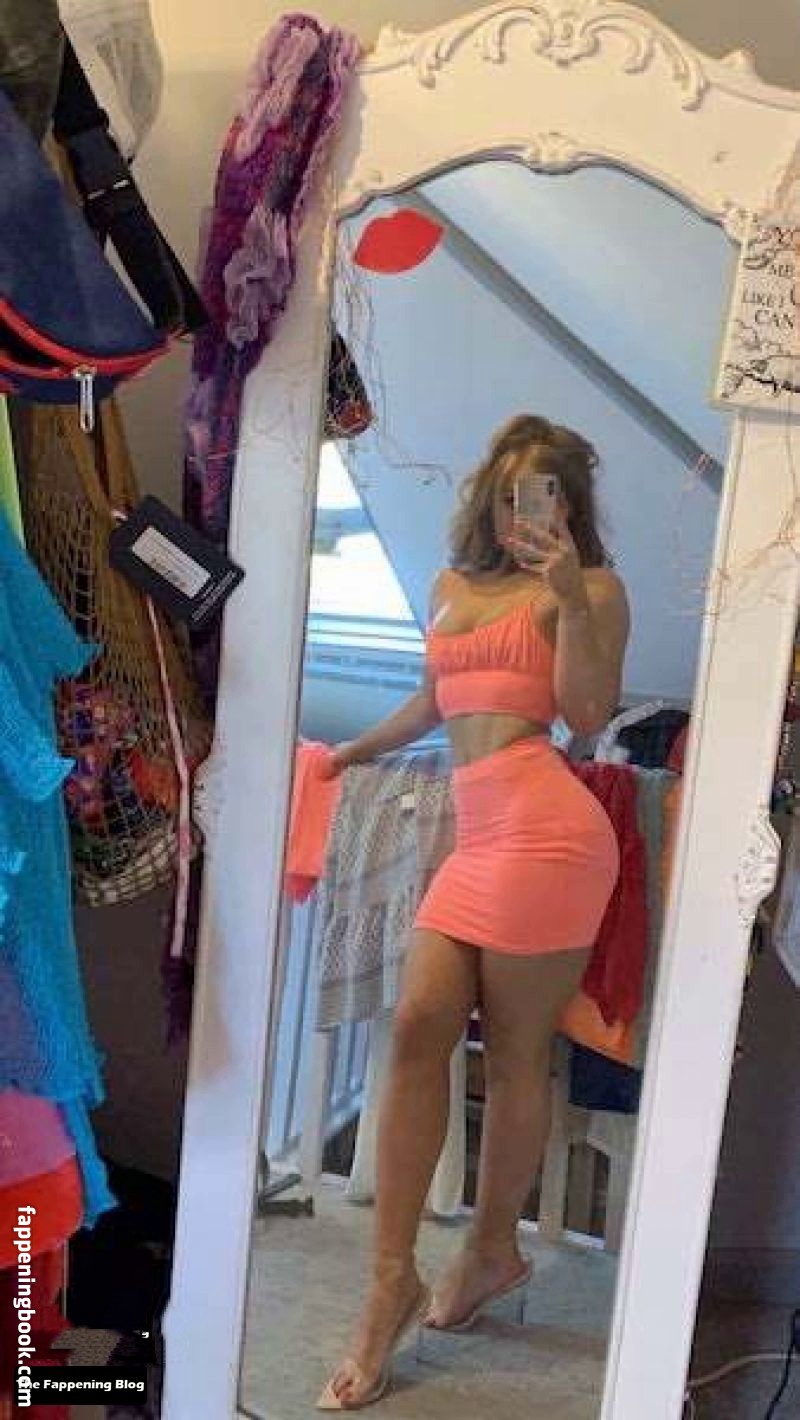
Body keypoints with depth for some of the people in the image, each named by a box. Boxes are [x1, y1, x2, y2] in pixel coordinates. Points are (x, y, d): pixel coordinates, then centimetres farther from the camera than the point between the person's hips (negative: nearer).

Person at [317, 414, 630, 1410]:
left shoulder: (588, 586, 5)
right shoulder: (452, 583, 22)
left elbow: (586, 715, -5)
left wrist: (570, 596, -14)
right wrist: (360, 748, 46)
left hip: (546, 825, -6)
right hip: (478, 831, 6)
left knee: (514, 1050, 2)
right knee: (419, 1028, -5)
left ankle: (491, 1248, 23)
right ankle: (393, 1279, 3)